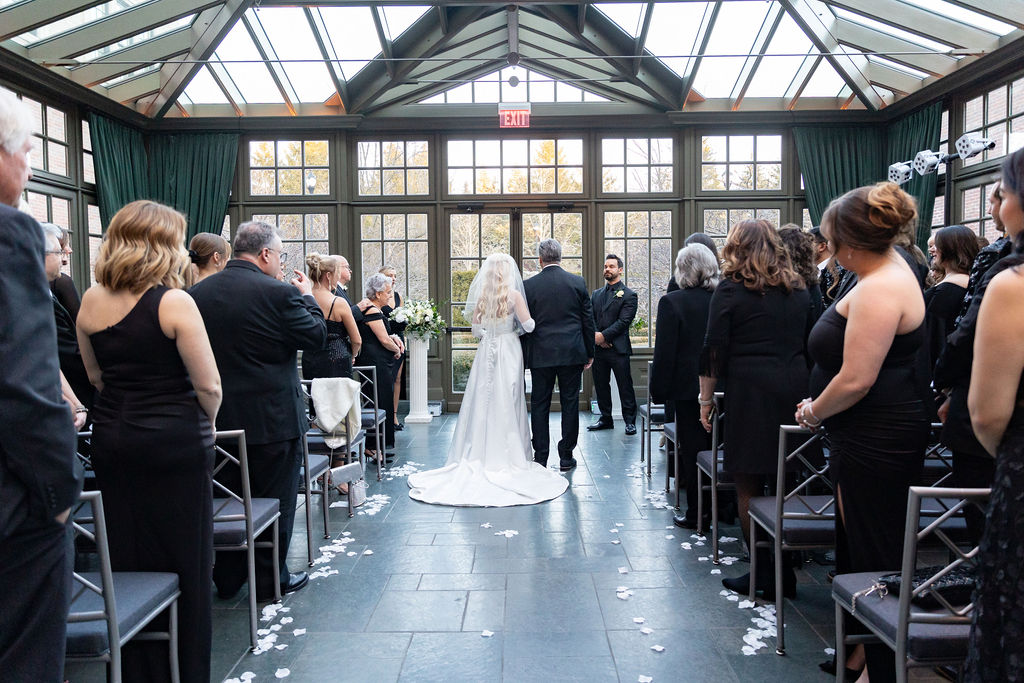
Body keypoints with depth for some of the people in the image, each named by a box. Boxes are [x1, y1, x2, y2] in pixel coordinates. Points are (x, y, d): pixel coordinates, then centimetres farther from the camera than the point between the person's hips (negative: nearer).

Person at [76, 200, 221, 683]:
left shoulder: (90, 301, 3)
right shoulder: (174, 302, -15)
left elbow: (96, 376, 14)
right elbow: (208, 385, -14)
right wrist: (204, 424, 3)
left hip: (112, 439, 6)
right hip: (175, 442, -6)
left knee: (128, 561, 16)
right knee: (184, 565, 8)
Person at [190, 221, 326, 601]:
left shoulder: (198, 292, 0)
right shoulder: (278, 292, -17)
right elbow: (317, 337, -9)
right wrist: (307, 296, 5)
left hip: (219, 416, 6)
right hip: (272, 417, -5)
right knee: (275, 501, 9)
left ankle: (227, 579, 30)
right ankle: (271, 580, 19)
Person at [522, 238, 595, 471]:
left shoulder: (528, 285, -3)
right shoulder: (577, 282, 1)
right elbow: (588, 320, 3)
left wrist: (523, 355, 9)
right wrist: (590, 353, 12)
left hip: (541, 355, -1)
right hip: (572, 354, 1)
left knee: (539, 406, 7)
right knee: (570, 404, 8)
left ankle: (540, 458, 10)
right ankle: (566, 457, 14)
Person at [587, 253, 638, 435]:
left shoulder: (629, 295, 0)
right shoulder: (596, 294, 16)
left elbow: (623, 321, -10)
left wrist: (604, 335, -16)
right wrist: (595, 335, -9)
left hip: (618, 348, -5)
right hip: (598, 347, 5)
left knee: (625, 386, -1)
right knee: (600, 385, 11)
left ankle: (630, 421, 7)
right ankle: (605, 418, 22)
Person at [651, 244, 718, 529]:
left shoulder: (672, 302, -14)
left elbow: (664, 352, -15)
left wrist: (659, 390, -6)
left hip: (688, 388, -4)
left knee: (692, 449, 5)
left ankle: (696, 513, 13)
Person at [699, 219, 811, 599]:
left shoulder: (731, 290, -3)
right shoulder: (798, 290, 12)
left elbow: (714, 351, -7)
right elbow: (811, 344, 14)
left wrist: (706, 399, 0)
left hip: (749, 394, -5)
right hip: (793, 393, 6)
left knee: (749, 488, 4)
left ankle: (763, 575, 8)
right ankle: (785, 572, 19)